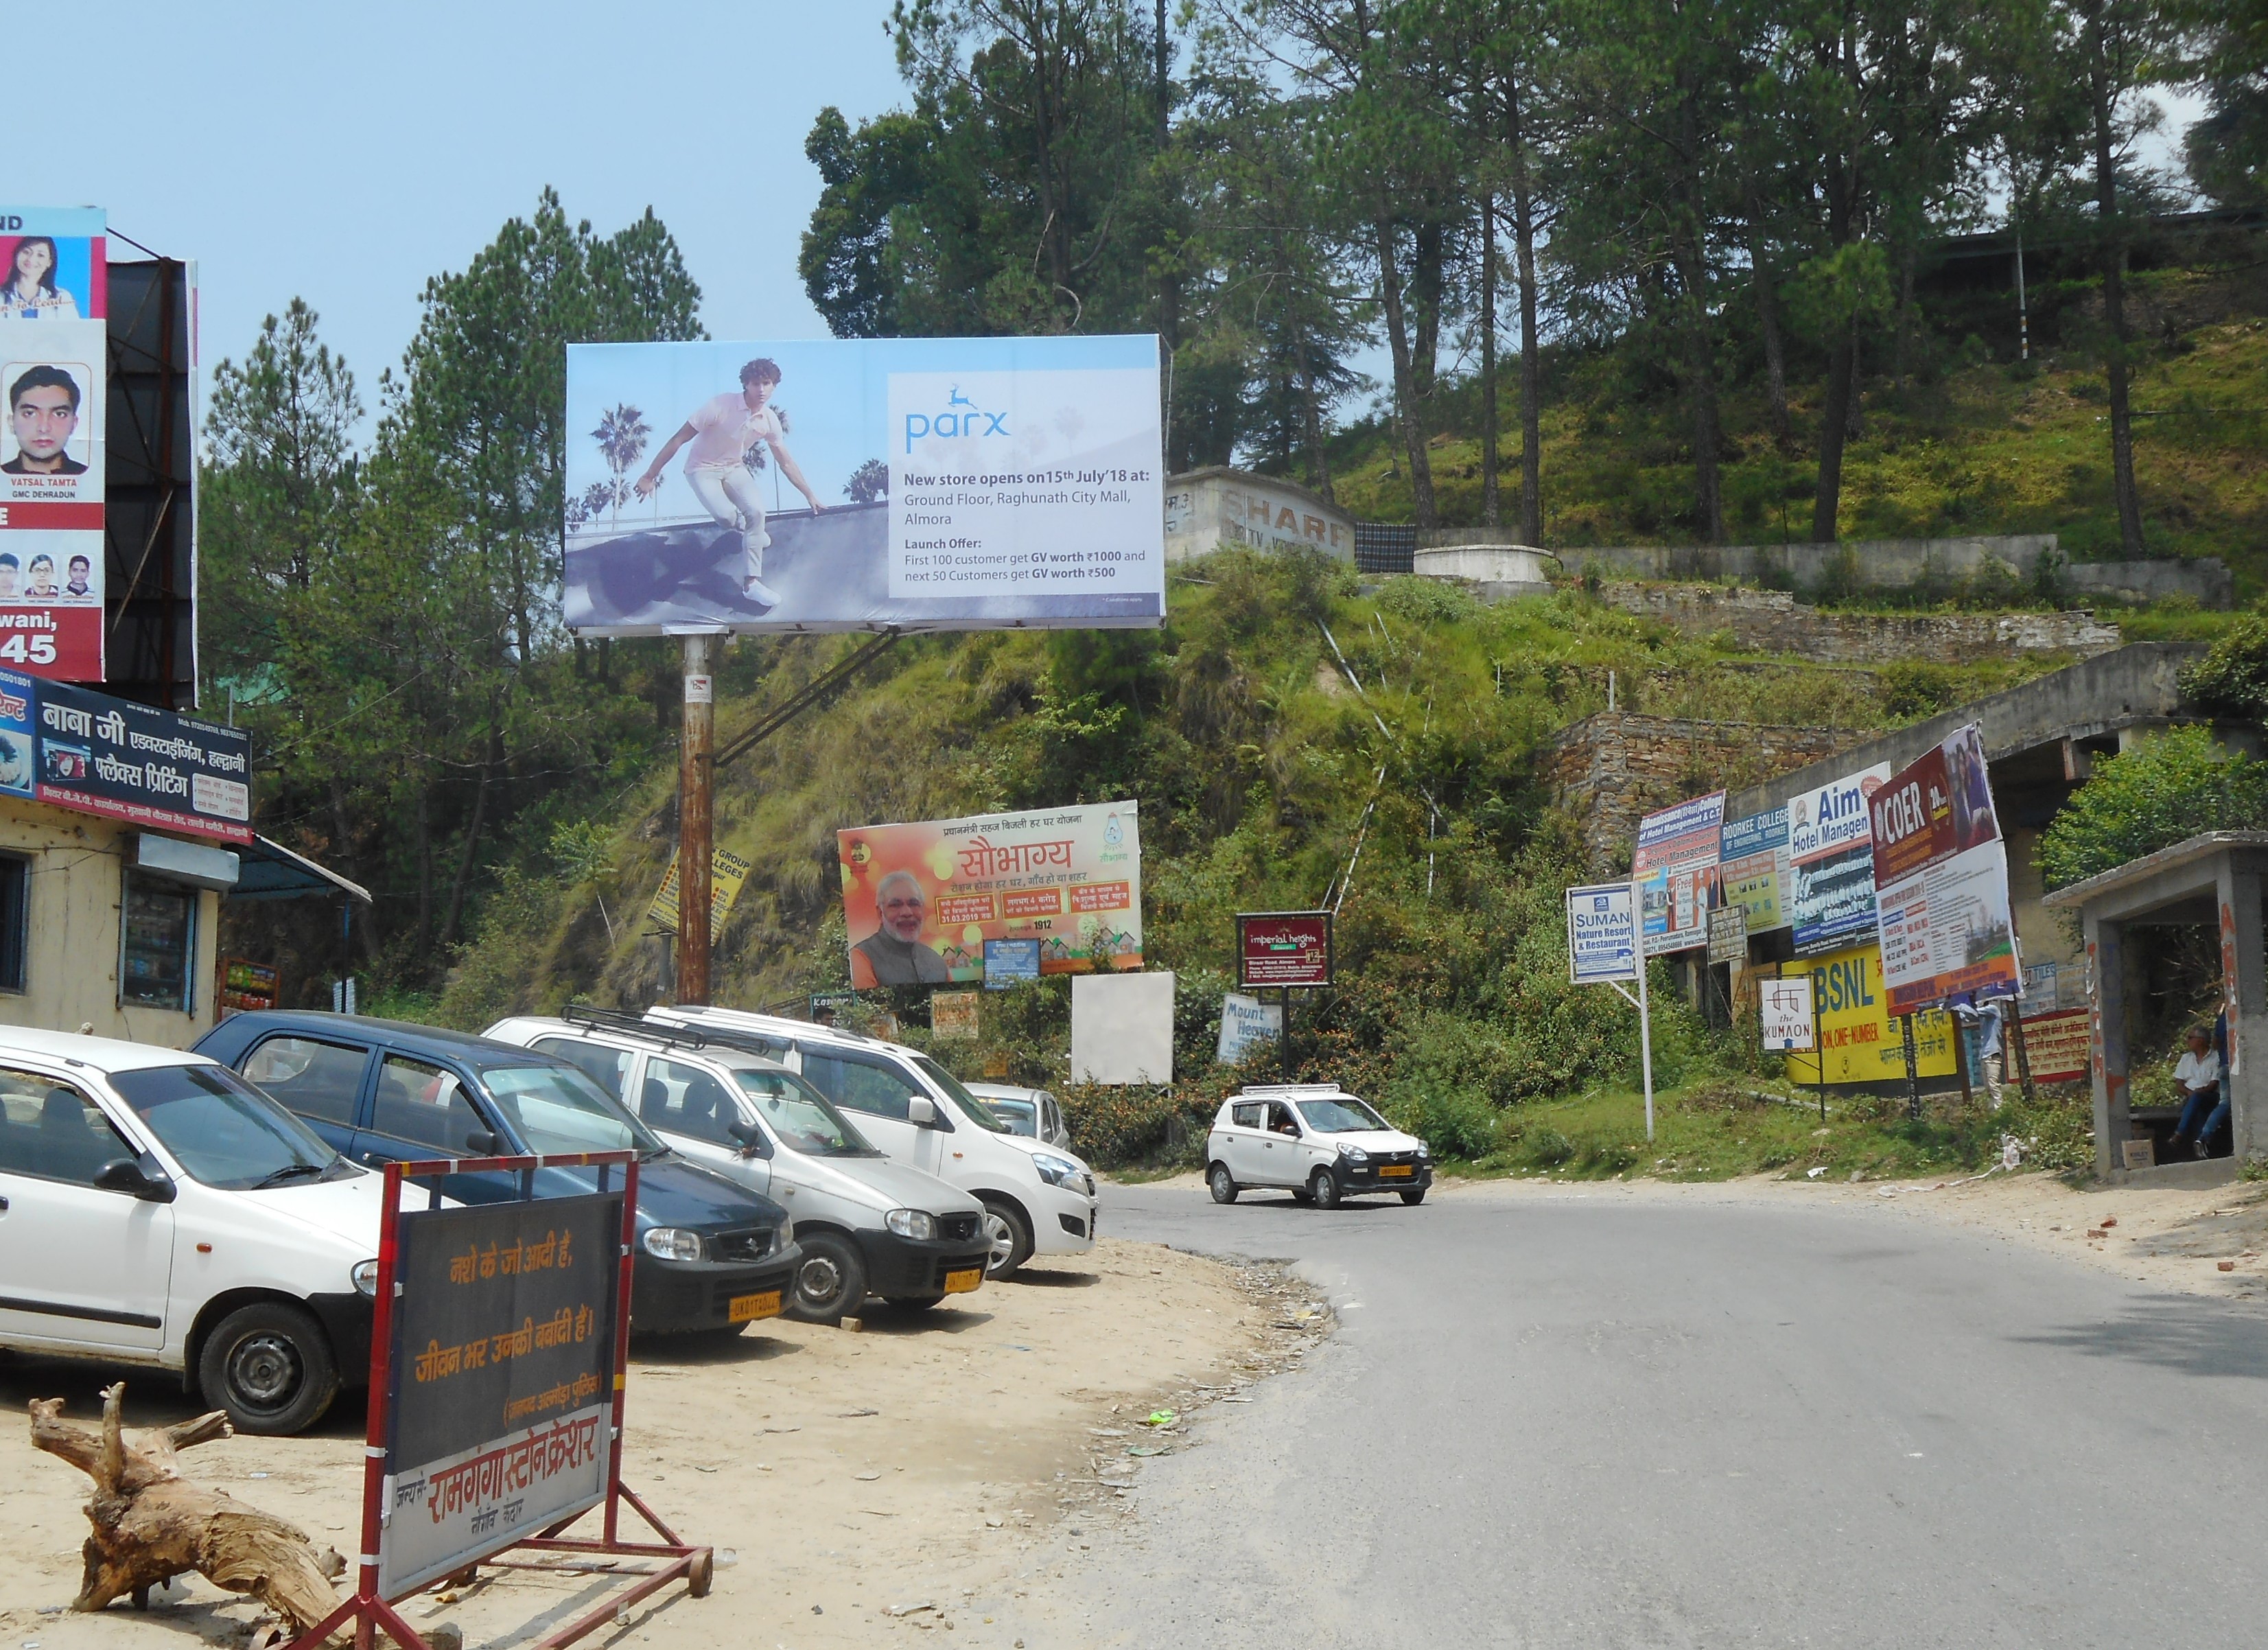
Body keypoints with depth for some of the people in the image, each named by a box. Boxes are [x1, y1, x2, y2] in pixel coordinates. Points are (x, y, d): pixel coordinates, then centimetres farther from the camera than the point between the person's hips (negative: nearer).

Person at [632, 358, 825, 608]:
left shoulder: (770, 421, -11)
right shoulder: (719, 406, -26)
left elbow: (786, 463, 5)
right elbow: (678, 440, -20)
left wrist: (811, 496, 8)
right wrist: (650, 476, -18)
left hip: (734, 468, 5)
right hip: (703, 470, -4)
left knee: (756, 510, -21)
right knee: (726, 514, -30)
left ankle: (753, 582, -11)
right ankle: (748, 530, 9)